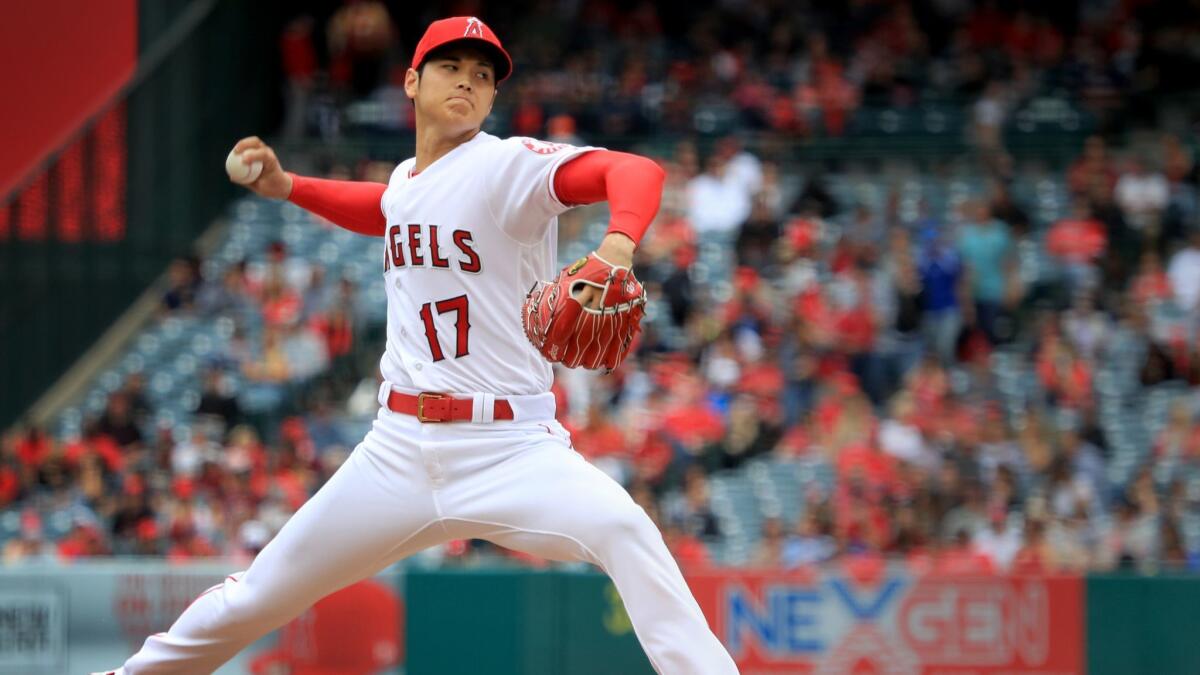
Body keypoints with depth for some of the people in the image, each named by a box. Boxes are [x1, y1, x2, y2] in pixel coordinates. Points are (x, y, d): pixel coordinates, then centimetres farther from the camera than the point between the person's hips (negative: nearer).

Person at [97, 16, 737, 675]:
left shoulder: (510, 165, -10)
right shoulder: (405, 181, 11)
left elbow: (636, 172, -26)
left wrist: (616, 246, -47)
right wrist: (285, 186, 24)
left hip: (508, 448, -6)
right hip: (400, 449, 6)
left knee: (623, 530, -34)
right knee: (259, 596, 11)